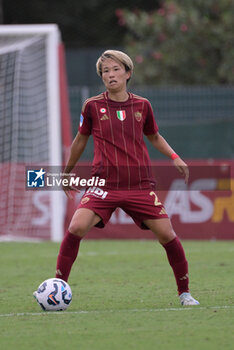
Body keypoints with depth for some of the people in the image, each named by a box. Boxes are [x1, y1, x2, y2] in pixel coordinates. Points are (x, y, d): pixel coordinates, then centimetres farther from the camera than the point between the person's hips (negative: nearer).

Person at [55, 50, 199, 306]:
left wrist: (174, 157, 7)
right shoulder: (93, 106, 1)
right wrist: (66, 173, 26)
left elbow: (154, 137, 24)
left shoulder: (142, 106, 6)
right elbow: (81, 139, 17)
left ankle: (184, 292, 13)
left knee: (167, 234, -5)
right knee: (76, 228, -22)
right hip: (104, 185, -1)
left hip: (140, 186, 2)